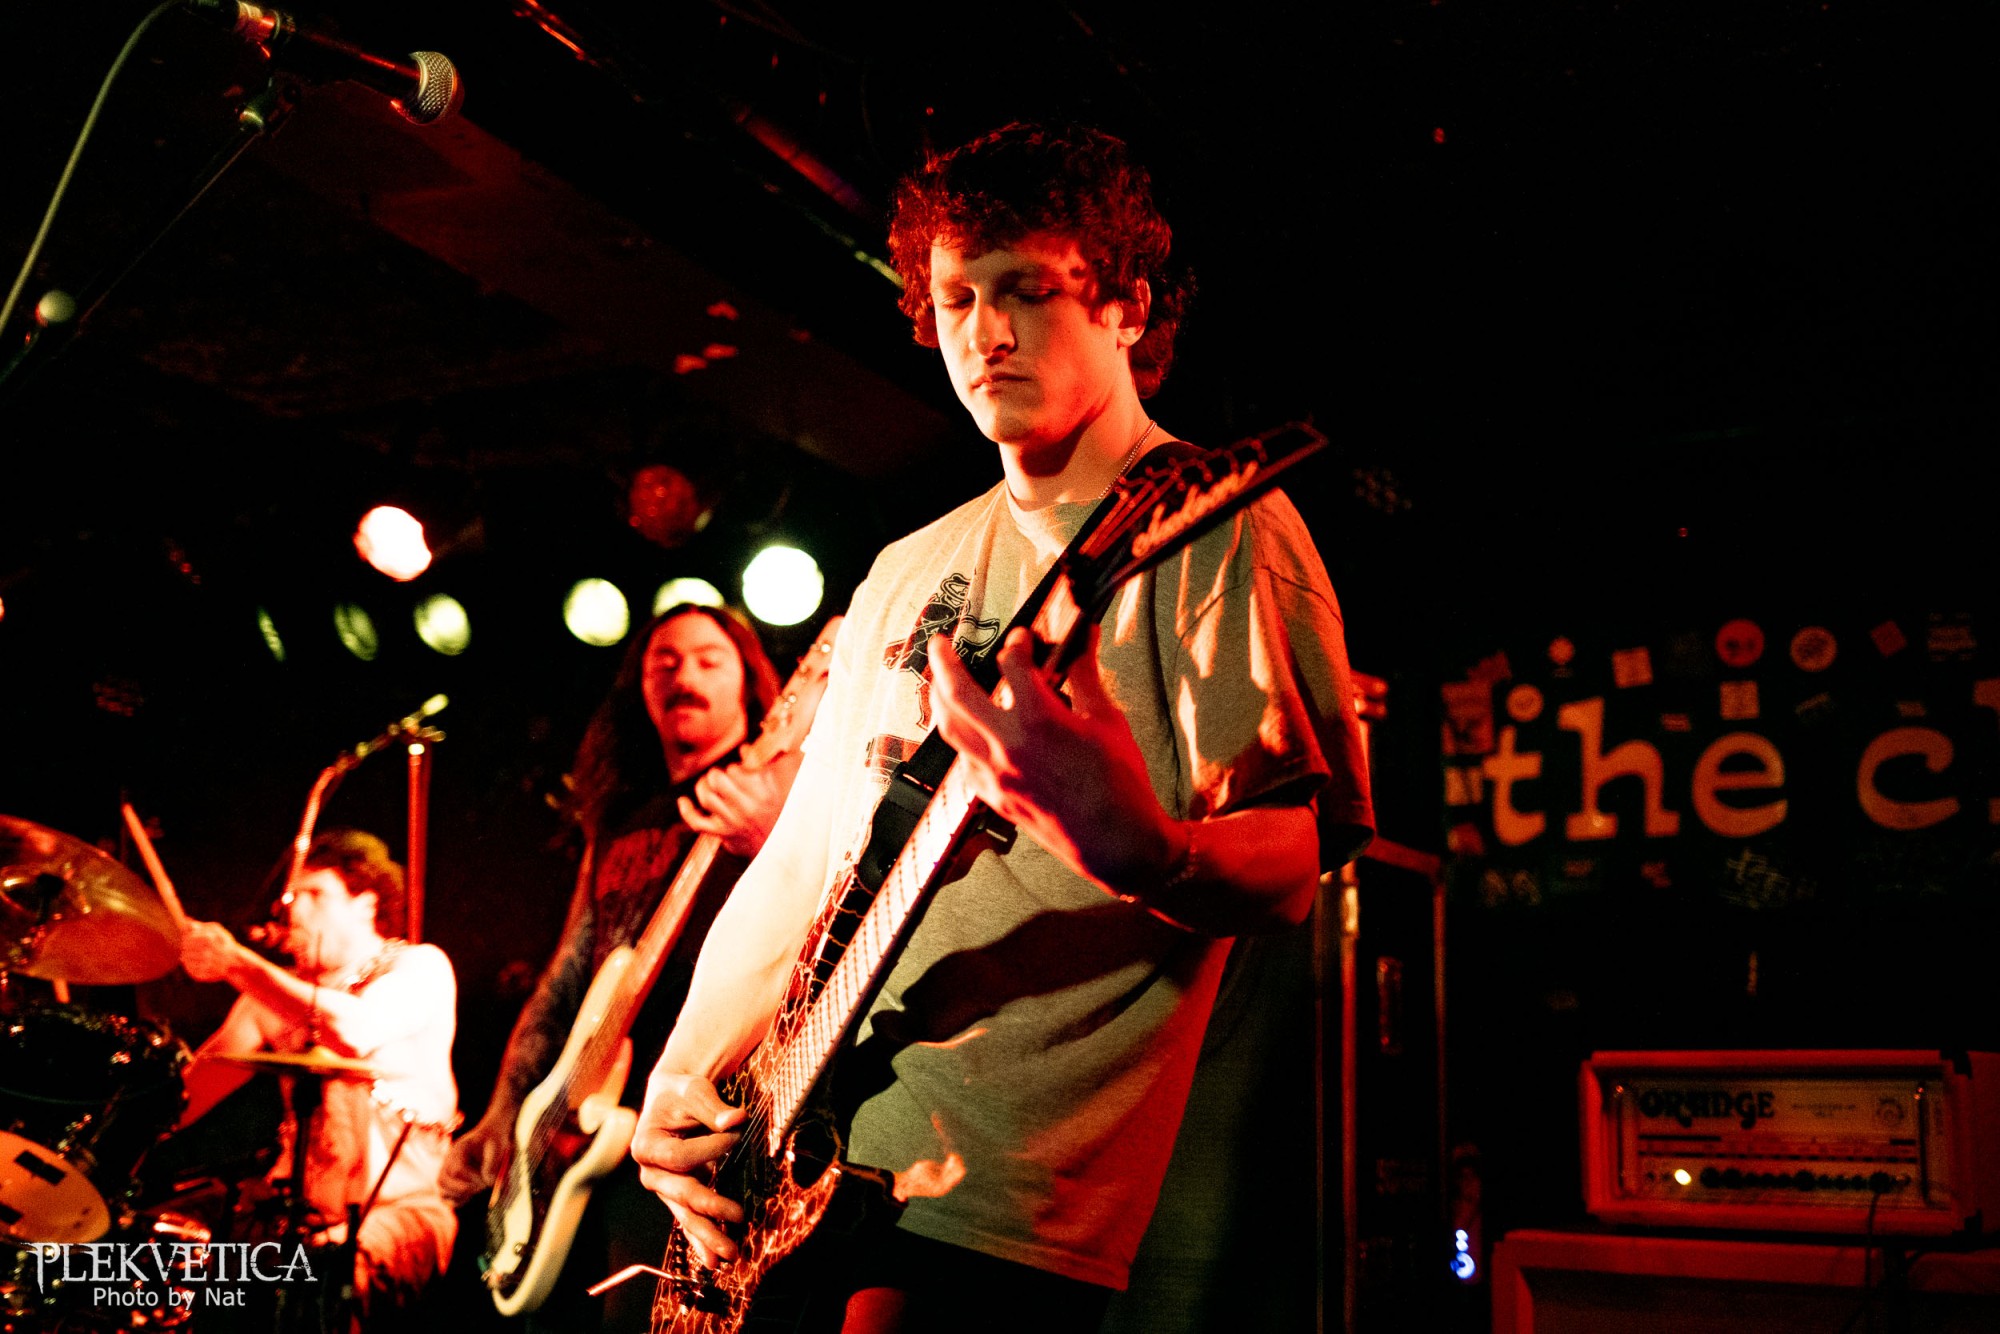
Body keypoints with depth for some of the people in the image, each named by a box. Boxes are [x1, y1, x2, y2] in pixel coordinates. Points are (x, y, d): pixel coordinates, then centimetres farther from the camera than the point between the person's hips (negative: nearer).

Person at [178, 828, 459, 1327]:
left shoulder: (421, 967, -1)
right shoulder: (275, 992, 15)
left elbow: (358, 1031, -22)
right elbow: (189, 1092, 8)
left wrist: (238, 964, -19)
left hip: (405, 1207, -5)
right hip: (303, 1211, 6)